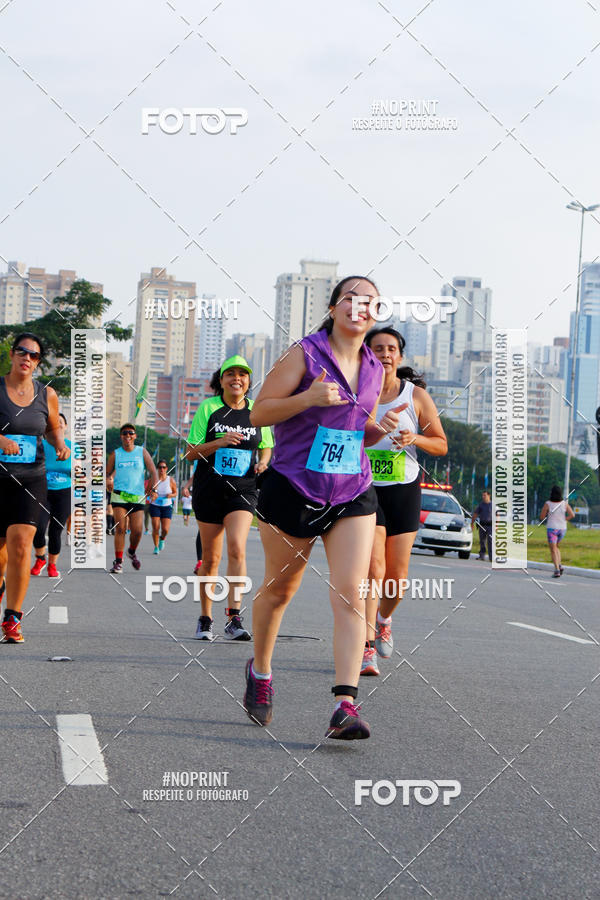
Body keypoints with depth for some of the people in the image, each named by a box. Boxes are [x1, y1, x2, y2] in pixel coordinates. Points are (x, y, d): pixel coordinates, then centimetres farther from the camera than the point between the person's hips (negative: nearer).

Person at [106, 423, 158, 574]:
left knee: (137, 530, -6)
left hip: (137, 496, 0)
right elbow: (108, 473, 14)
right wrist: (108, 480, -10)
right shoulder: (115, 454, 9)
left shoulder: (142, 452, 7)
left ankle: (132, 552, 24)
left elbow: (153, 472, 5)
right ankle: (118, 561, -7)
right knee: (120, 528, -11)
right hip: (119, 495, 0)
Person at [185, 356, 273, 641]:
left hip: (242, 489, 0)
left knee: (237, 548, -20)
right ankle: (205, 620, 22)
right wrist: (220, 442, -18)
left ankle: (234, 619, -21)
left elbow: (266, 447, 20)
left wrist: (264, 462, -3)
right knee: (211, 558, 6)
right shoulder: (208, 408, 0)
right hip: (209, 489, 0)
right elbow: (191, 452, -2)